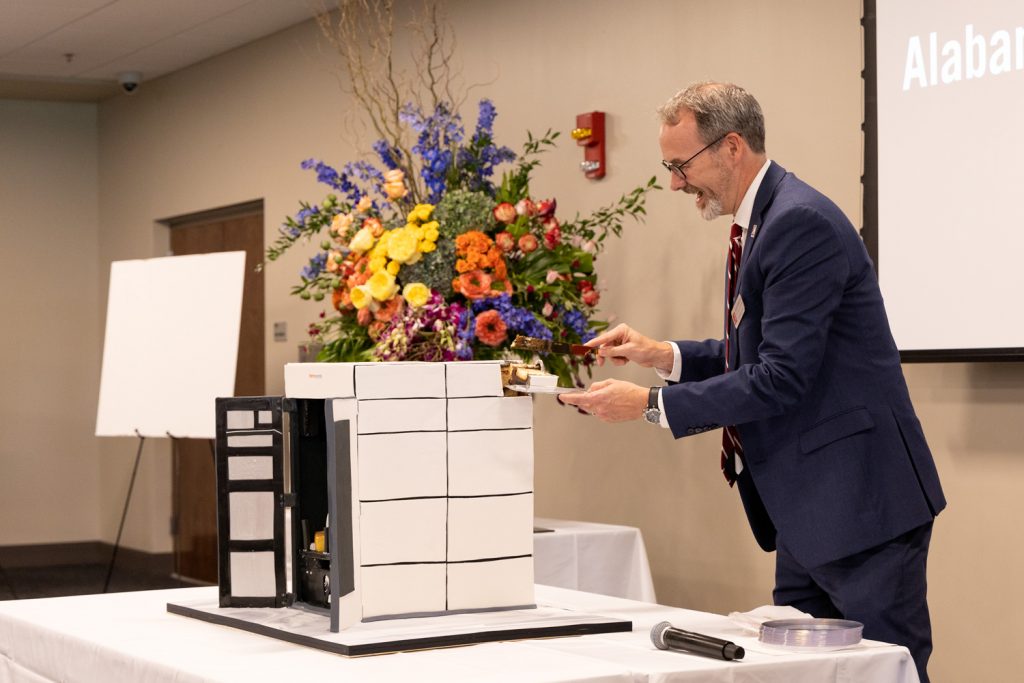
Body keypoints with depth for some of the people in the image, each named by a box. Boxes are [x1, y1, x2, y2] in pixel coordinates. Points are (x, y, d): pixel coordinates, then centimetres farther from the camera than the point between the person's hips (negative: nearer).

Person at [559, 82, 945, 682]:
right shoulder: (762, 221, 13)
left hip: (858, 501, -10)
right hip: (807, 507, 10)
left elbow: (782, 376, -23)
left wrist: (651, 404, -19)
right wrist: (665, 356, 8)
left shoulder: (801, 223, -19)